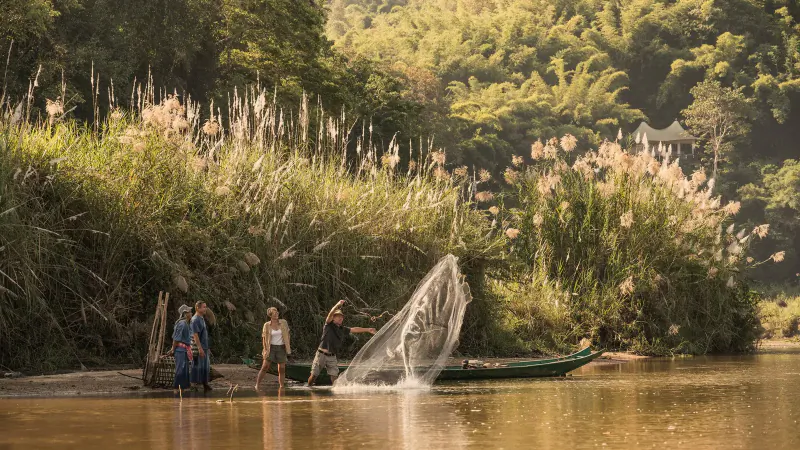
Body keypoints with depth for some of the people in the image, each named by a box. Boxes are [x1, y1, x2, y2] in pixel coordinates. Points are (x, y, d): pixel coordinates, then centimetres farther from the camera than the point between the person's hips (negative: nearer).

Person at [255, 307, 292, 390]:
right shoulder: (267, 325, -4)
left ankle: (281, 387, 7)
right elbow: (264, 338, 0)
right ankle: (257, 385, 0)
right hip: (271, 348, -1)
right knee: (265, 367, -8)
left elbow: (287, 335, 6)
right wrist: (265, 350, -8)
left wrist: (288, 347, 3)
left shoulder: (283, 323, -1)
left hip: (281, 348, 1)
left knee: (282, 369, 0)